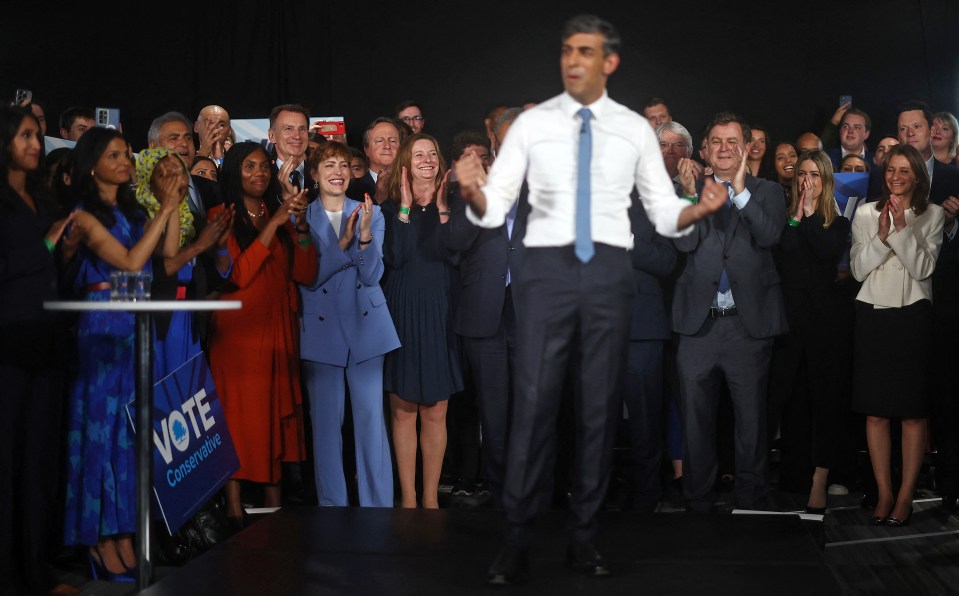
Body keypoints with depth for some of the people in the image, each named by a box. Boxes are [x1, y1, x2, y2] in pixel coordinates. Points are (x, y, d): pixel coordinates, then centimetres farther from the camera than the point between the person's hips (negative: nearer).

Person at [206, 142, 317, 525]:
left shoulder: (279, 216, 15)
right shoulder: (221, 216, 1)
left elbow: (306, 274, 5)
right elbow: (238, 275, -13)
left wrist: (300, 225, -7)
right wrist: (273, 225, -13)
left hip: (277, 332, 5)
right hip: (237, 333, -5)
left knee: (275, 419, 4)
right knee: (238, 419, -6)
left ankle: (273, 506, 7)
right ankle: (235, 509, -4)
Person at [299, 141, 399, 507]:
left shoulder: (371, 214, 7)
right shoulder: (302, 219, 5)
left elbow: (372, 275, -3)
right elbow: (307, 278, -6)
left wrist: (365, 235, -19)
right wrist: (342, 243, -18)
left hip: (366, 327, 0)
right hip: (321, 330, 0)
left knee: (372, 418, -2)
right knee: (326, 422, 3)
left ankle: (378, 505, 6)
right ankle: (331, 505, 14)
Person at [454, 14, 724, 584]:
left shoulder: (635, 129, 7)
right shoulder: (532, 123, 4)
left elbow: (664, 212, 8)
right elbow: (495, 209, -1)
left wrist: (699, 210, -13)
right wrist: (472, 194, -23)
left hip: (609, 270, 2)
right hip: (547, 267, -1)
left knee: (601, 404, 7)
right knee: (535, 402, -4)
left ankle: (586, 536, 18)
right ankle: (517, 540, 5)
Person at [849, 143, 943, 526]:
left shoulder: (933, 215, 4)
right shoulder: (865, 213, 7)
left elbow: (923, 268, -6)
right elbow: (857, 269, 1)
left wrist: (903, 230, -17)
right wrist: (881, 236, -13)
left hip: (913, 317, -1)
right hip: (872, 316, 2)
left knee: (912, 412, 0)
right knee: (875, 411, 4)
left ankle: (906, 495, 8)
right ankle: (884, 493, 12)